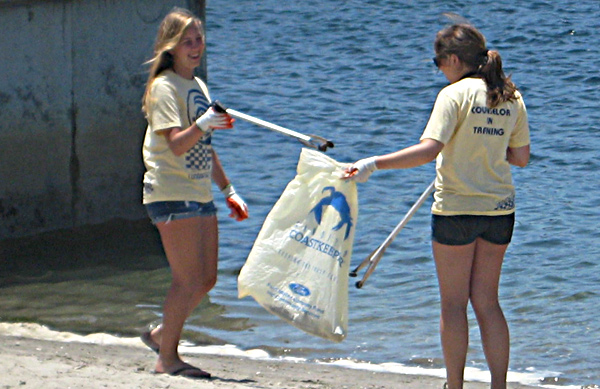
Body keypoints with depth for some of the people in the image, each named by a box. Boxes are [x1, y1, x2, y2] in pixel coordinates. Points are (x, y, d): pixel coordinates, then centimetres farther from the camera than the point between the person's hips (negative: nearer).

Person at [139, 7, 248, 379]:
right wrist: (202, 125, -38)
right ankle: (168, 358, 0)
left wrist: (229, 190, 24)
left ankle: (161, 334, 25)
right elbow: (176, 144, -22)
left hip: (200, 194, 9)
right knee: (188, 280, -10)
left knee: (206, 279, 9)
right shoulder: (164, 87, -10)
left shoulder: (198, 86, 17)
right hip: (172, 193, -9)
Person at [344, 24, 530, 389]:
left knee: (453, 303, 5)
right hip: (500, 209, 5)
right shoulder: (512, 97, 5)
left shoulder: (455, 95, -12)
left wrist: (375, 163, -24)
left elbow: (429, 150, -24)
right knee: (487, 301, 11)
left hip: (457, 208, -5)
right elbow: (521, 157, 10)